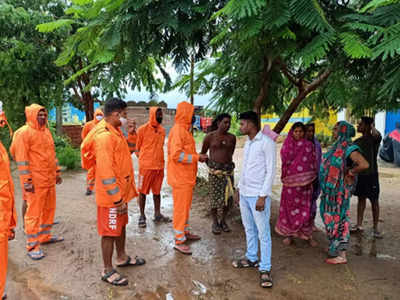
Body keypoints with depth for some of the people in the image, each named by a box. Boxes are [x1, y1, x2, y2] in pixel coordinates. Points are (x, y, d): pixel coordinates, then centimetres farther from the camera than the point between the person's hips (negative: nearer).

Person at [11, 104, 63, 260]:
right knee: (34, 212, -2)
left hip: (49, 179, 8)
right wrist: (27, 181, -17)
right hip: (36, 181, -8)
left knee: (49, 208, 16)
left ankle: (45, 236, 31)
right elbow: (21, 159, -14)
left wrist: (57, 172, 19)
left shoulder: (46, 132, 14)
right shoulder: (24, 133, -11)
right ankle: (32, 245, 8)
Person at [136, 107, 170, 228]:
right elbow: (137, 147, -1)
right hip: (146, 166, -5)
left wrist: (160, 161, 12)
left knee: (157, 191, 13)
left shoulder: (162, 130, 8)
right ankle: (142, 216, 14)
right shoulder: (143, 129, -7)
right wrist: (142, 159, -3)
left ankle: (157, 214, 24)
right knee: (143, 191, 4)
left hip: (159, 166, 5)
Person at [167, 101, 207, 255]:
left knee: (185, 206, 19)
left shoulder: (184, 129, 15)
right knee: (181, 207, -3)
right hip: (180, 177, -10)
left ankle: (185, 232, 32)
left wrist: (198, 156, 7)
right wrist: (196, 157, -20)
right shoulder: (178, 130, -17)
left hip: (187, 176, 10)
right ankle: (179, 241, 6)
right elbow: (176, 154, -25)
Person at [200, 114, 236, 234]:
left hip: (228, 169, 3)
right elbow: (203, 153, 8)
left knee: (228, 196, 5)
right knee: (215, 197, 1)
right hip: (214, 170, -3)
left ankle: (223, 221, 24)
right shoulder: (210, 136, -4)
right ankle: (215, 222, 17)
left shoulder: (232, 137, 4)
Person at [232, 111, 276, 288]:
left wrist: (262, 196, -18)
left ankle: (265, 269, 7)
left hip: (258, 195, -8)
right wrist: (239, 188, 18)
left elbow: (270, 172, -15)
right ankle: (252, 259, 31)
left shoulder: (267, 143, -12)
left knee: (263, 232, -1)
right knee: (249, 229, 17)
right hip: (244, 193, 8)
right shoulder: (248, 143, 13)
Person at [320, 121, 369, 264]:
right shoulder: (337, 147, 8)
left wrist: (350, 173, -17)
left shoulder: (348, 148, -18)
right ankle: (334, 246, 32)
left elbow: (364, 165, -30)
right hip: (330, 188, 9)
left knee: (337, 217, -1)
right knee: (330, 216, 17)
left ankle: (341, 255, 10)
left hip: (340, 189, -9)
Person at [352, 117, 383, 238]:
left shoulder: (374, 139, -10)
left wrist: (372, 126, -26)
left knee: (374, 201, 2)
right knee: (361, 199, 13)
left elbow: (377, 135, -38)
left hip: (371, 174, -6)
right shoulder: (357, 141, 10)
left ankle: (375, 228, 10)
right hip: (359, 174, 6)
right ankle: (359, 225, 21)